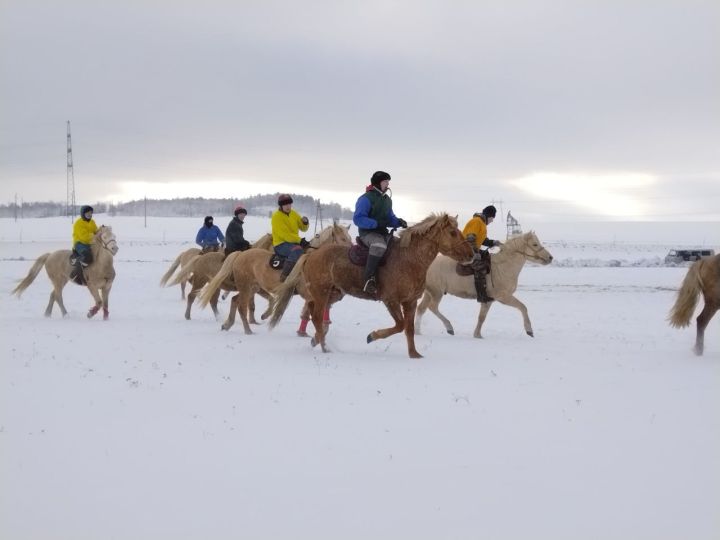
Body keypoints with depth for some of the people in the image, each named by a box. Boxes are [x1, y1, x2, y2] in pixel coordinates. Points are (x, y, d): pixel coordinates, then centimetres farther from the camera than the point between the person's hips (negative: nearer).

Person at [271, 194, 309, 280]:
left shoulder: (294, 214, 11)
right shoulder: (276, 216, -11)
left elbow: (303, 228, 16)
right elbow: (284, 234, -19)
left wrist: (305, 222, -8)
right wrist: (300, 240, -23)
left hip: (294, 242, 8)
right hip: (280, 244, -8)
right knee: (297, 249, -35)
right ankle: (284, 276, -37)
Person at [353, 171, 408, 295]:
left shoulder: (387, 200, 15)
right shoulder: (366, 198, -11)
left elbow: (390, 218, 23)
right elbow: (357, 219, -18)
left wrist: (398, 222, -1)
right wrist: (376, 223, -26)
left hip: (383, 233, 9)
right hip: (367, 232, -9)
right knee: (379, 245, -38)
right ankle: (369, 279, -34)